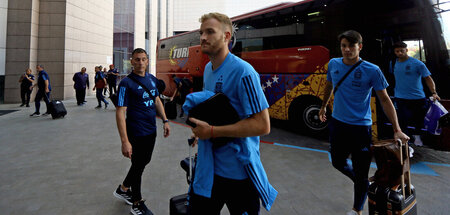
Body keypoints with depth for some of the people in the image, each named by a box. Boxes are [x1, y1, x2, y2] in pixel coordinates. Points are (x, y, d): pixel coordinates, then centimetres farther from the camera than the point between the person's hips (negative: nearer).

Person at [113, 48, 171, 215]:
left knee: (144, 162, 21)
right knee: (138, 166, 7)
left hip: (151, 131, 7)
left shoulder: (152, 79, 6)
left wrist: (165, 121, 10)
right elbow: (120, 112, -20)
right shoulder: (126, 83, -16)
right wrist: (124, 141, -26)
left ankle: (123, 189, 44)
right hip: (136, 134, -7)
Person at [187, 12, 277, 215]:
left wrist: (212, 131, -23)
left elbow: (262, 125, -24)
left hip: (238, 170, -7)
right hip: (208, 166, 8)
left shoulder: (242, 72, -20)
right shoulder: (207, 68, 8)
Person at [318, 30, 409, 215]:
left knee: (360, 173, 5)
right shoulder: (333, 64, 0)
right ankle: (359, 181, 48)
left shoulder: (372, 71, -12)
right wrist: (323, 107, 26)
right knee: (338, 162, 18)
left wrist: (397, 130, -13)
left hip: (361, 127, -4)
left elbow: (384, 100, -8)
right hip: (337, 123, 4)